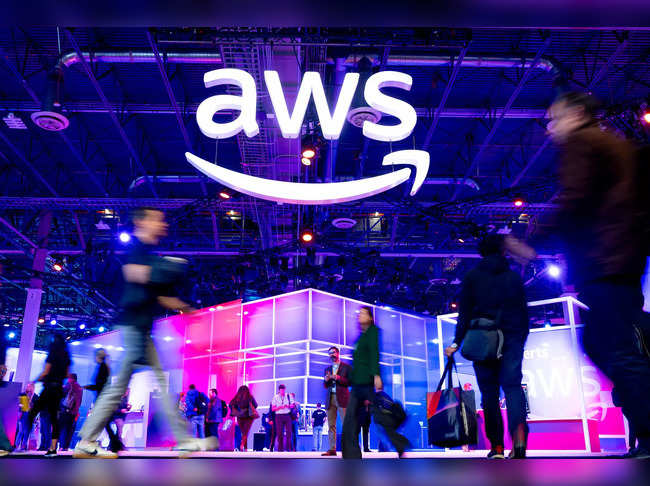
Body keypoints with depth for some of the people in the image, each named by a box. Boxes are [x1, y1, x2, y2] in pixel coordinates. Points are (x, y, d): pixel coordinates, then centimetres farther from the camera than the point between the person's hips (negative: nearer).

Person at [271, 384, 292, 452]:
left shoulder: (288, 396, 9)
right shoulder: (275, 397, 6)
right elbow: (273, 409, 4)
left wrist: (288, 406, -10)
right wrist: (280, 407, -12)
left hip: (287, 415, 0)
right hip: (279, 416, 0)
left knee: (288, 432, -8)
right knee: (279, 433, -2)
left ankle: (289, 448, -5)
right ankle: (280, 449, 4)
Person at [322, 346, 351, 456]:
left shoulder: (346, 367, 6)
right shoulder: (327, 369, 20)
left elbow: (350, 382, -2)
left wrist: (338, 378, -14)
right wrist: (326, 380, -3)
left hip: (342, 398, -5)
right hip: (330, 398, 5)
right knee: (331, 425, 1)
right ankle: (332, 449, 2)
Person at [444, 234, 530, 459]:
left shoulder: (471, 276, 5)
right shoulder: (514, 276, 11)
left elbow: (464, 312, -2)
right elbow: (524, 311, 11)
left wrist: (457, 342, -3)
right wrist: (521, 339, 18)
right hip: (512, 339, 1)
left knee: (489, 392, 4)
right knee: (512, 385, -2)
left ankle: (497, 447, 3)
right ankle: (519, 436, -26)